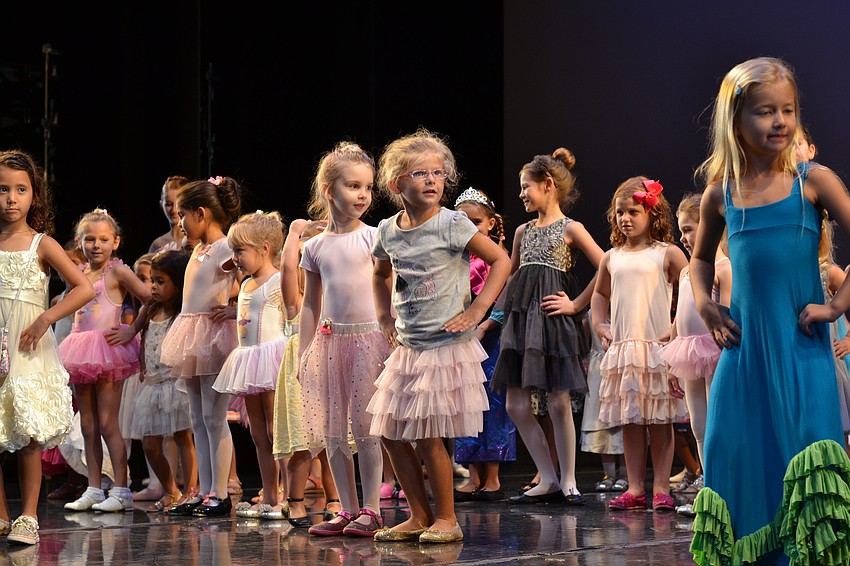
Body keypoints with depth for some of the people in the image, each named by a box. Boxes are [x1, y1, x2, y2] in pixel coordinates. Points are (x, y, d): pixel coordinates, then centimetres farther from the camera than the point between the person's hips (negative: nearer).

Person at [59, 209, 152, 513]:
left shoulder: (118, 272, -6)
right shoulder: (78, 274, 13)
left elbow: (151, 299, -6)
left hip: (107, 348, -7)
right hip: (81, 351, 7)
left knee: (108, 423, -8)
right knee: (87, 425, 8)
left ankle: (121, 490, -5)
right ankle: (93, 490, 13)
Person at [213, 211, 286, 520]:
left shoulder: (279, 283, -10)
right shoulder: (246, 285, 17)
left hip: (272, 357, -9)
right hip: (249, 362, 9)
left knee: (276, 431, -11)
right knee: (259, 435, 10)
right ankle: (268, 499, 14)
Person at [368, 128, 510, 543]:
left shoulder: (452, 225, -11)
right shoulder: (388, 231, 5)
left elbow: (501, 260, -9)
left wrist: (477, 310, -14)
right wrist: (386, 318, 16)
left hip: (447, 347, -6)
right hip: (407, 349, 6)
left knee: (428, 437, -7)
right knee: (391, 434, 6)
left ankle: (446, 518, 8)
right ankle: (419, 516, 19)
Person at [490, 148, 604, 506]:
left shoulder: (570, 229, 0)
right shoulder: (523, 231, 17)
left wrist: (577, 304, -7)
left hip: (553, 319, -6)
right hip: (520, 318, 6)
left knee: (558, 402, -7)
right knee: (516, 405, 0)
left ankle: (568, 481, 3)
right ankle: (548, 480, 6)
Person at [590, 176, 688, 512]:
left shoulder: (666, 254, 0)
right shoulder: (612, 258, 13)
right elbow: (600, 294, 28)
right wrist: (599, 325, 13)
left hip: (657, 348, -4)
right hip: (621, 348, 4)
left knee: (660, 420, -2)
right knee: (630, 421, 5)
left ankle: (661, 488, 1)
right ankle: (635, 489, 8)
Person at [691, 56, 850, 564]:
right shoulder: (721, 193, 7)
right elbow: (702, 258, 24)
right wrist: (705, 304, 8)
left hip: (802, 353, -3)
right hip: (743, 351, 3)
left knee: (805, 465, -9)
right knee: (737, 461, 3)